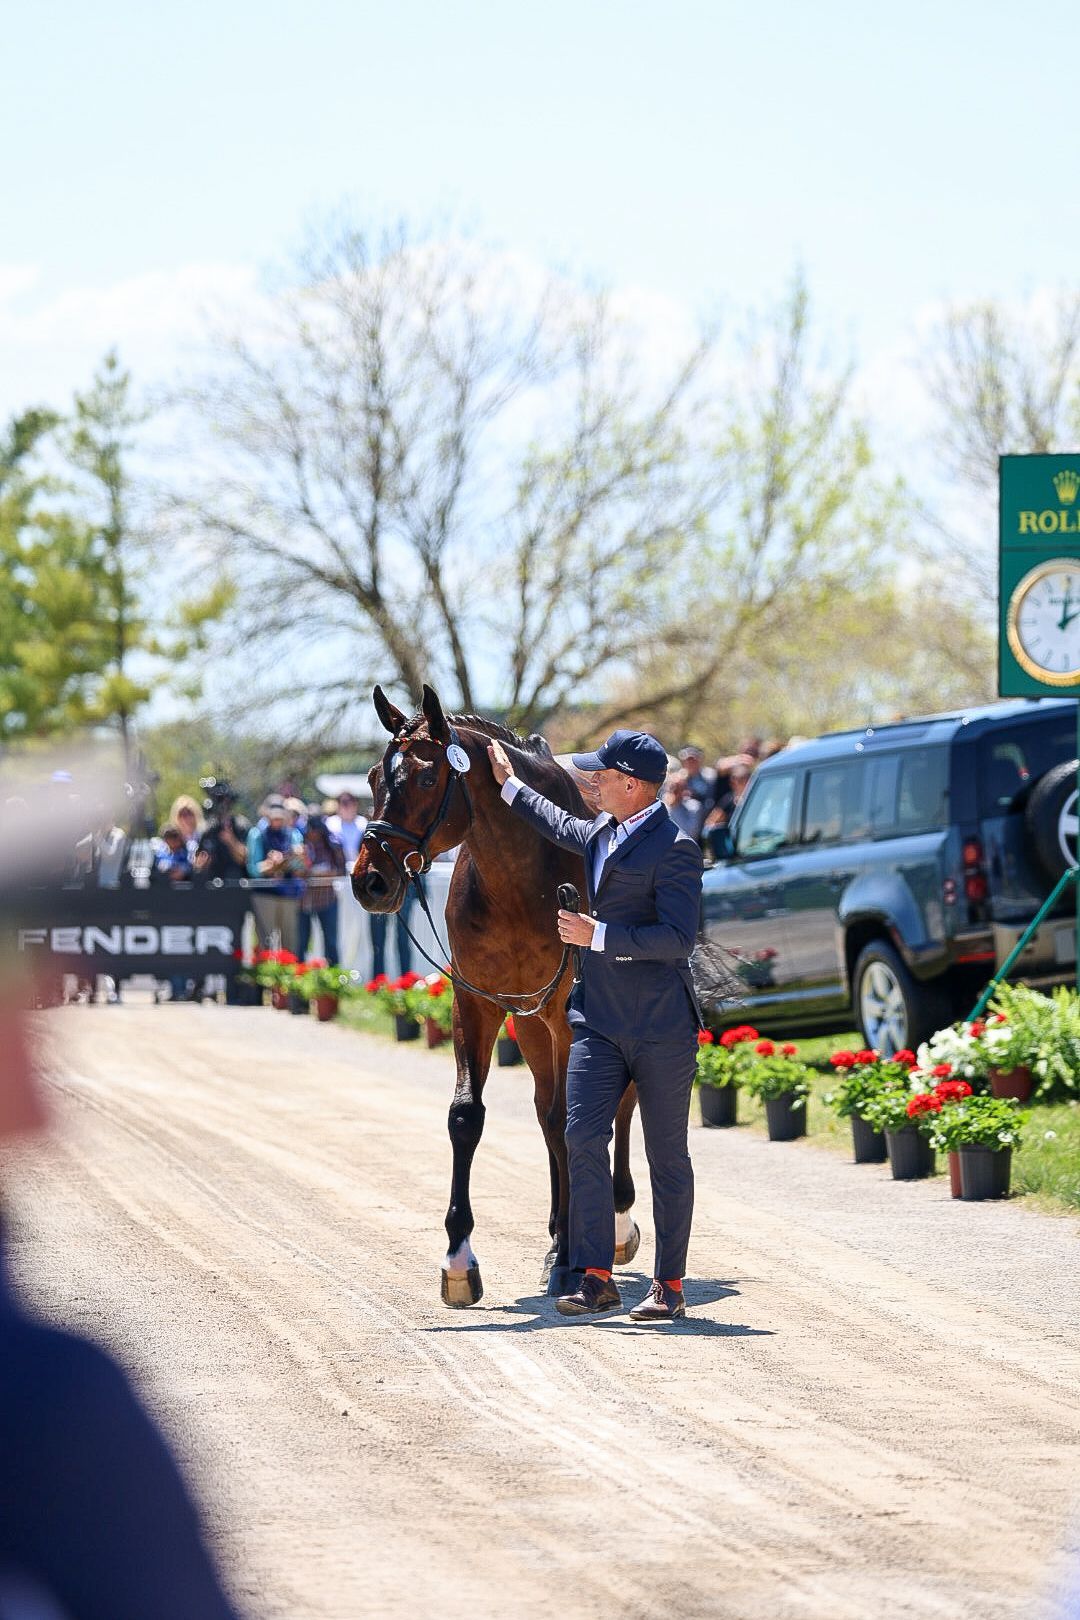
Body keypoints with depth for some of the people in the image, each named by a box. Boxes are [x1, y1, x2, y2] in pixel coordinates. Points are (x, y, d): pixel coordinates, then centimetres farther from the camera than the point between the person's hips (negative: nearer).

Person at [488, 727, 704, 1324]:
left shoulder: (674, 849, -14)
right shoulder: (602, 834, 11)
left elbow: (678, 937, -21)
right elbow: (561, 826, 36)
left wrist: (598, 935, -23)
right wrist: (510, 787, 44)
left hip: (661, 1027, -7)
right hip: (599, 1019, 7)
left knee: (667, 1157, 3)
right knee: (583, 1139, -6)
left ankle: (669, 1286, 9)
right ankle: (595, 1278, -4)